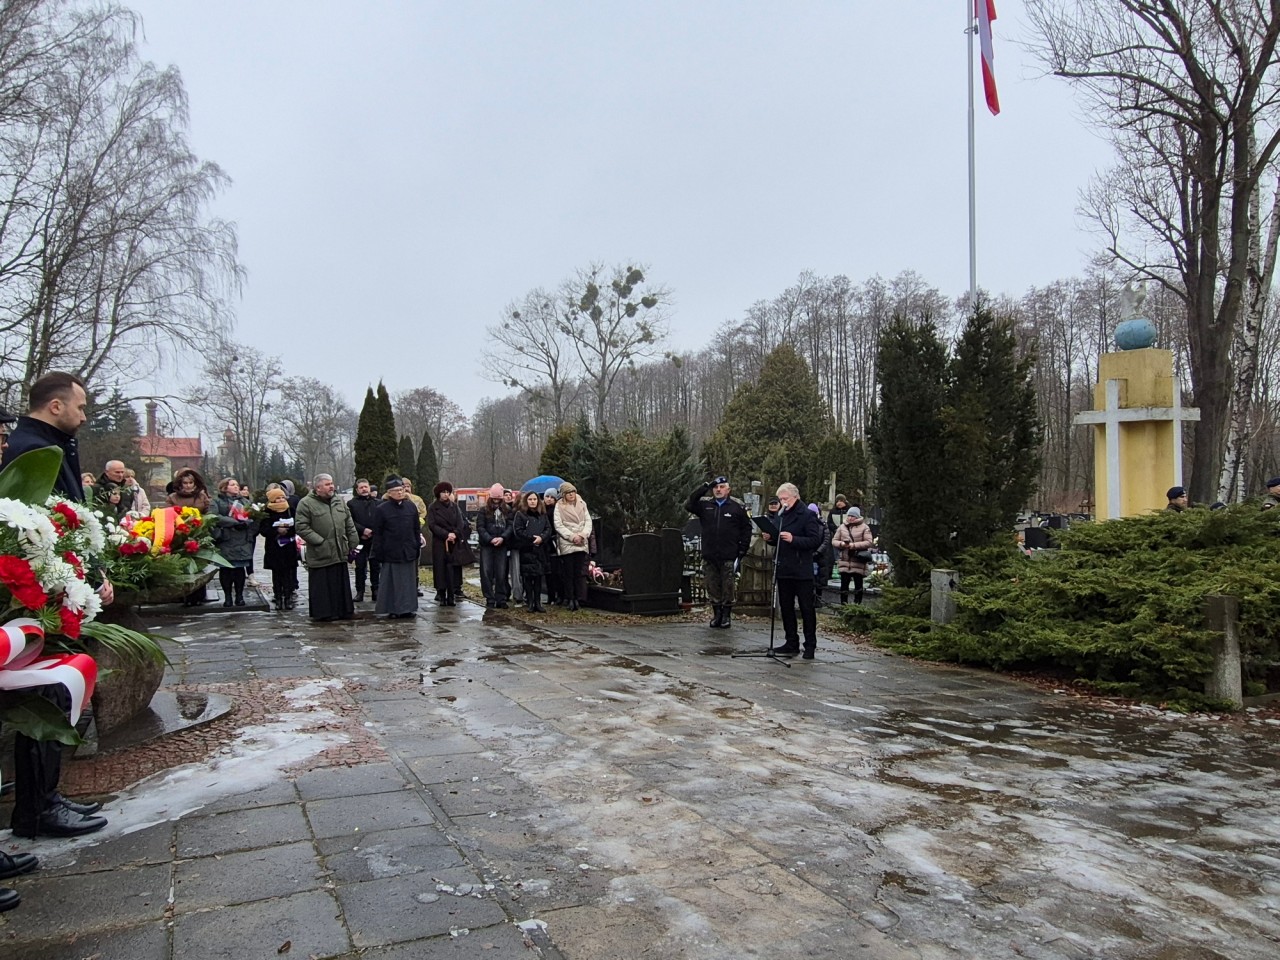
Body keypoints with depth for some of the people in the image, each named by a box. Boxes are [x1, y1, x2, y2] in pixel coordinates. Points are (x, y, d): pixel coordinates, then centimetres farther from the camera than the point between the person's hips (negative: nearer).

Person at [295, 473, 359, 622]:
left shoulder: (340, 501, 11)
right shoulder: (306, 503, -7)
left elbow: (350, 525, 14)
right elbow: (301, 527, -12)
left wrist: (353, 545, 8)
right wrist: (319, 541, -15)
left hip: (340, 553, 5)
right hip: (320, 555, -5)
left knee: (341, 584, 12)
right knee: (322, 586, 0)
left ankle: (343, 611, 21)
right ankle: (323, 613, 10)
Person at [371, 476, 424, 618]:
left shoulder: (410, 506, 6)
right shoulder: (381, 509, -5)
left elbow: (417, 529, 11)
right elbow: (377, 533, -3)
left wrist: (417, 547, 7)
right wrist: (379, 552, -7)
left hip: (408, 551, 4)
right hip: (391, 552, -4)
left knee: (409, 580, 8)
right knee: (392, 582, 2)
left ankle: (408, 608, 17)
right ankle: (393, 610, 10)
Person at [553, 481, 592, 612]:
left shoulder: (582, 504, 12)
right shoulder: (559, 506, 3)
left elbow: (588, 521, 10)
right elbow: (558, 525, -3)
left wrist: (583, 534, -7)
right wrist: (572, 536, -12)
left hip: (581, 543, 2)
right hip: (566, 543, -2)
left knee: (580, 572, -2)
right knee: (568, 572, -1)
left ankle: (579, 598, 0)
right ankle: (570, 598, 3)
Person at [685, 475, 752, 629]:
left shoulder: (738, 507, 1)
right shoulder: (705, 504, 7)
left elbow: (746, 528, 4)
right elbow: (688, 505, -8)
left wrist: (742, 549, -2)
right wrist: (704, 488, -10)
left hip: (729, 556, -2)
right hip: (709, 556, 2)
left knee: (728, 587, 3)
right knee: (712, 587, 8)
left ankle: (727, 615, 15)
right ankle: (716, 615, 20)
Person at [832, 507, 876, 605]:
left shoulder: (864, 527, -2)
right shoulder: (842, 527, 8)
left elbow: (869, 542, -10)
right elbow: (834, 540, 10)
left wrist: (854, 545, -17)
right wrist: (842, 544, -12)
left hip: (858, 561, -2)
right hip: (844, 561, 2)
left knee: (858, 585, 6)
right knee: (844, 585, 0)